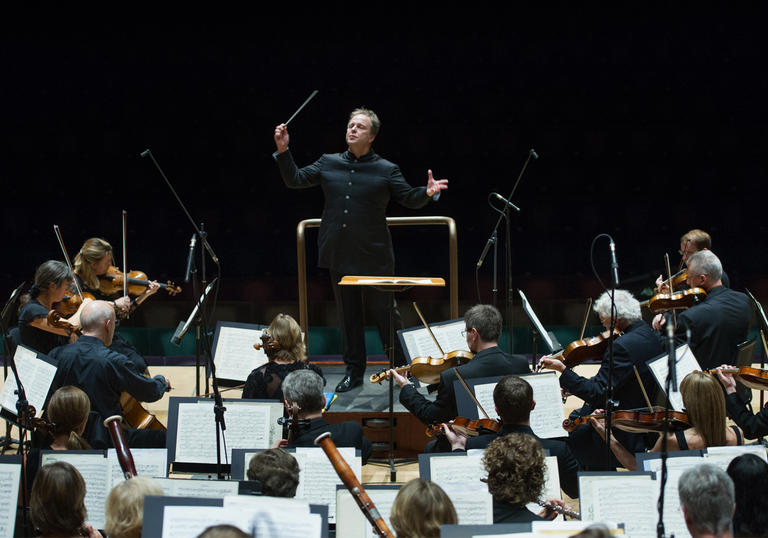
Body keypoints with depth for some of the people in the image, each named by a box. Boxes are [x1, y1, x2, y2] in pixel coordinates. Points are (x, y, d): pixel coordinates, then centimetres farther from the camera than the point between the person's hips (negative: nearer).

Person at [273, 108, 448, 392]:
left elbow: (410, 199, -3)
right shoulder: (328, 164, 8)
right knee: (348, 315, 10)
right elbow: (295, 180, 8)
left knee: (386, 312, 1)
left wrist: (427, 193, -24)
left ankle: (402, 368, 13)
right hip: (340, 257, 3)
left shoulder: (386, 171, -1)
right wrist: (283, 151, -4)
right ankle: (354, 371, 19)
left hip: (374, 257, -3)